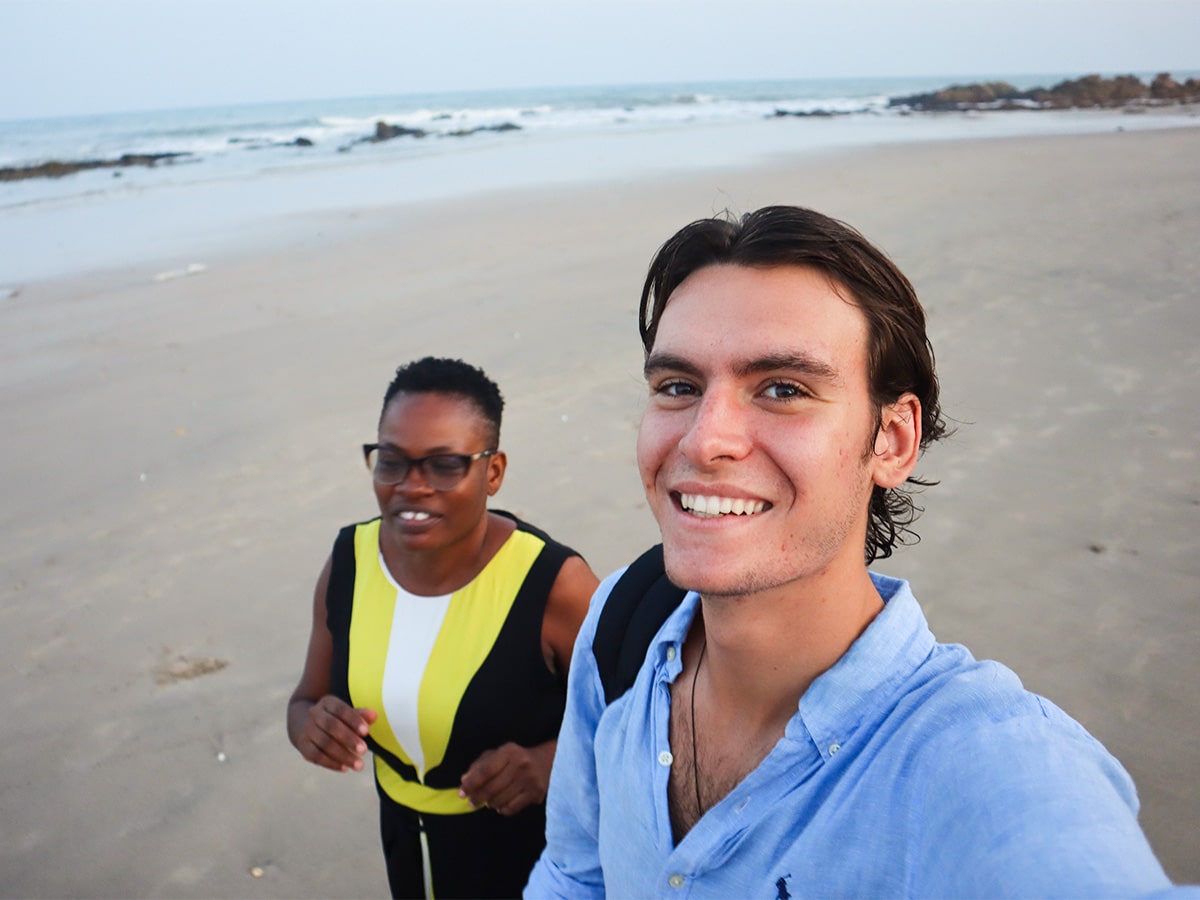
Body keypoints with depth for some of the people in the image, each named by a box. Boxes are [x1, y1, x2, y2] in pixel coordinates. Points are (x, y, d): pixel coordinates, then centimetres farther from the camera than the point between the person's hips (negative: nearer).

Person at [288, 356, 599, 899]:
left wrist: (552, 760, -32)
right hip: (406, 841, 5)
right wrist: (312, 725, -20)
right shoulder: (349, 561, -11)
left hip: (533, 853, -5)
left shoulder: (554, 585, -26)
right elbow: (306, 702, 2)